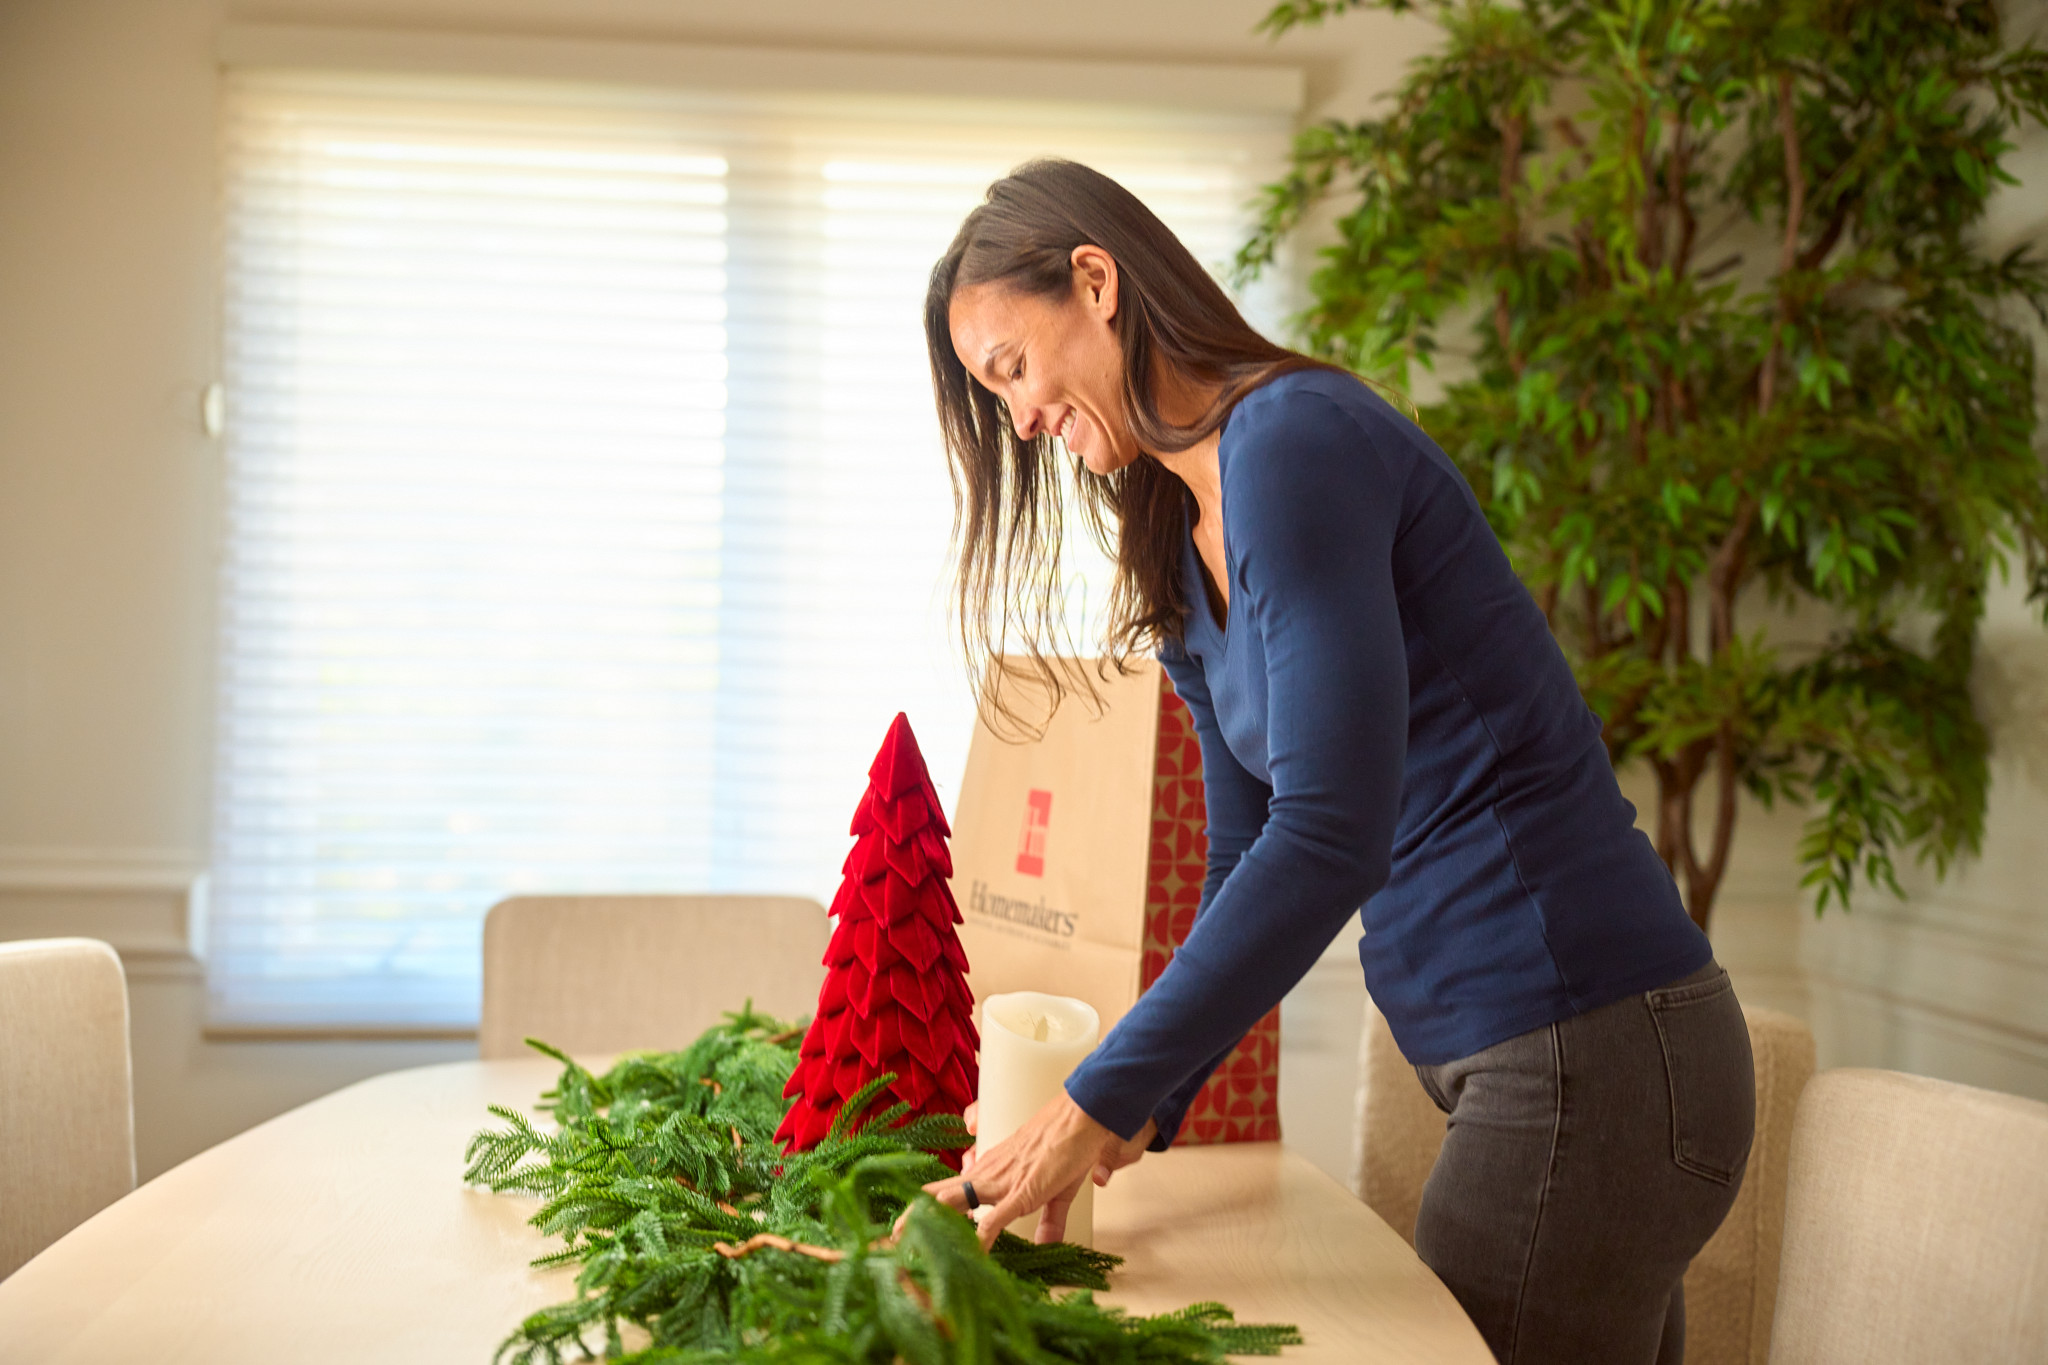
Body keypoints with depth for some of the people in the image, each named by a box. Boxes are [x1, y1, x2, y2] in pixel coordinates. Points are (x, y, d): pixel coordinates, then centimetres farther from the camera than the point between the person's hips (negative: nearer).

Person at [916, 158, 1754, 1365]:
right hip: (1512, 1054, 9)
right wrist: (1145, 1115, 8)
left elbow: (1331, 837, -22)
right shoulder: (1187, 567, 15)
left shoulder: (1293, 439, -15)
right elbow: (1251, 862, 18)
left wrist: (1100, 1103, -18)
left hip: (1590, 1050, -9)